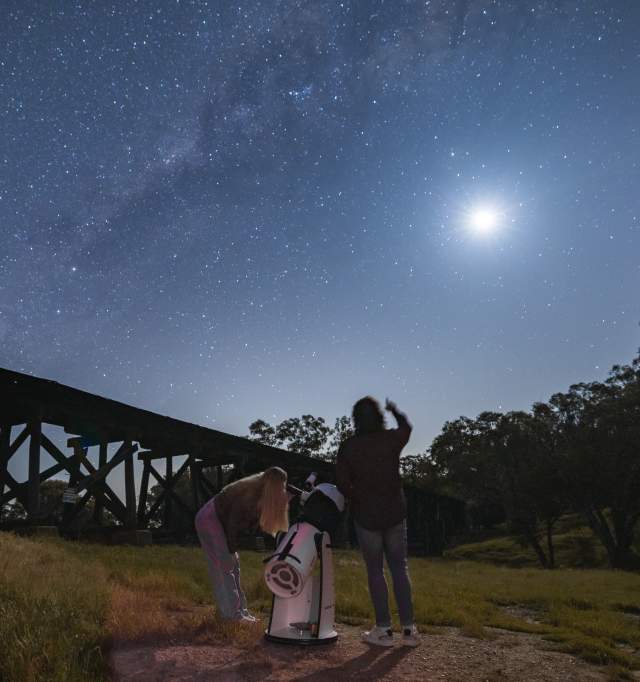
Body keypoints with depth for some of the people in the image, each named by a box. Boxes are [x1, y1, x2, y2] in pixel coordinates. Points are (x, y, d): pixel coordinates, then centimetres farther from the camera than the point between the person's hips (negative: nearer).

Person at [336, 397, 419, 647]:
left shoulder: (348, 447, -9)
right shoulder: (391, 438, -7)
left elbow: (342, 483, -6)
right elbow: (406, 427, 16)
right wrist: (395, 411, 34)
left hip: (365, 516, -1)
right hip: (395, 514, 2)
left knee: (375, 570, 9)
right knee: (399, 568, 12)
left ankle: (384, 629, 11)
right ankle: (408, 628, 13)